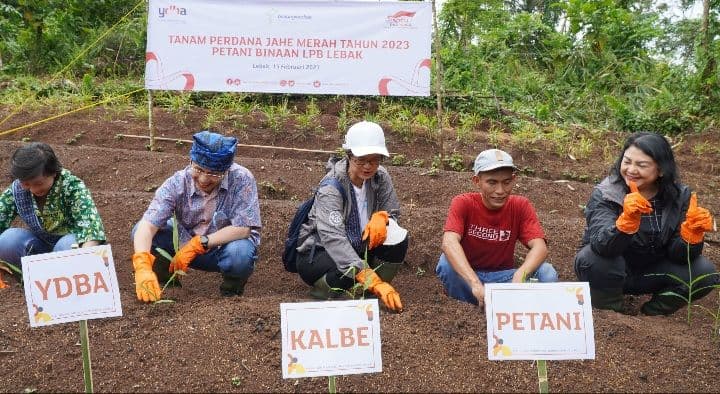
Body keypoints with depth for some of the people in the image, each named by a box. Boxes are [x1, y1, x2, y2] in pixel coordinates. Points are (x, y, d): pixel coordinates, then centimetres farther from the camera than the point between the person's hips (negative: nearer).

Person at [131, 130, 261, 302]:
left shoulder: (242, 179, -24)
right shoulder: (178, 183, -19)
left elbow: (243, 228, -27)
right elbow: (147, 225, -27)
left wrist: (197, 244, -32)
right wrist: (143, 268, -44)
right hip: (187, 244, 2)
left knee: (239, 253, -37)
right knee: (141, 232, -17)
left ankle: (234, 282, -1)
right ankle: (165, 272, 11)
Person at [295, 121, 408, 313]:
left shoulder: (380, 177, -10)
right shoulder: (331, 187, -27)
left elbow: (393, 212, 2)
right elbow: (333, 238, -40)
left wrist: (381, 216, -27)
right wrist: (373, 280, -51)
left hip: (357, 248, 5)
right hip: (318, 252, -5)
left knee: (397, 237, -23)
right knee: (352, 271, -38)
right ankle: (320, 290, -4)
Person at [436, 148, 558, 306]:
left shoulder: (520, 206, -8)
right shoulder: (463, 203, -14)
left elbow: (539, 247, -21)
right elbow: (449, 242, -33)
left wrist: (520, 275, -43)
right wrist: (475, 284, -48)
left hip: (503, 278, 1)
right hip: (467, 275, -1)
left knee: (547, 274, -23)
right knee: (446, 264, -32)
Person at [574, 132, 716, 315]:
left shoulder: (679, 196, -10)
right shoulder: (605, 194, -20)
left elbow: (679, 256, -13)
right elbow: (601, 247, -36)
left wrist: (692, 233, -33)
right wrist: (628, 219, -53)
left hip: (652, 274, 3)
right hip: (612, 273, -3)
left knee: (704, 271, -19)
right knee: (596, 259, -34)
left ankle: (652, 314, 5)